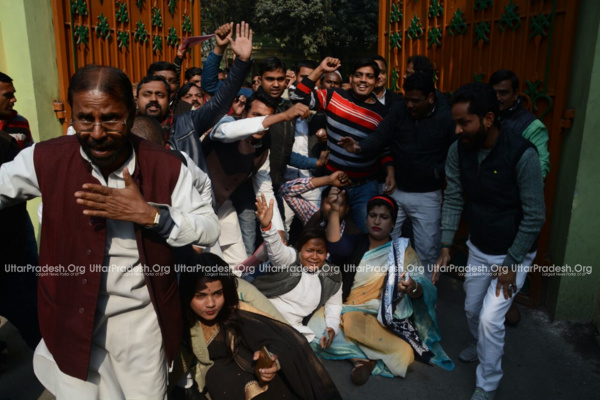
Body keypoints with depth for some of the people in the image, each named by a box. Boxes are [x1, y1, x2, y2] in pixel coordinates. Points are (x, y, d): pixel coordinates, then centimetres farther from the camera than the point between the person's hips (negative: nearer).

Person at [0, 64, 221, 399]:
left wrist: (150, 215, -25)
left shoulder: (166, 165, -13)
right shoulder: (45, 160, -9)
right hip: (73, 317, 1)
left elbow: (210, 229, -12)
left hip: (142, 318, 0)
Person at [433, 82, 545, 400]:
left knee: (490, 319, -7)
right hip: (478, 248, 5)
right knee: (472, 309, 20)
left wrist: (511, 263, -16)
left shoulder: (522, 154, -28)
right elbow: (453, 200, -6)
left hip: (514, 253, -5)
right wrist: (446, 246, -12)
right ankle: (484, 346, 52)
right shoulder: (458, 150, -13)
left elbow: (534, 216, -20)